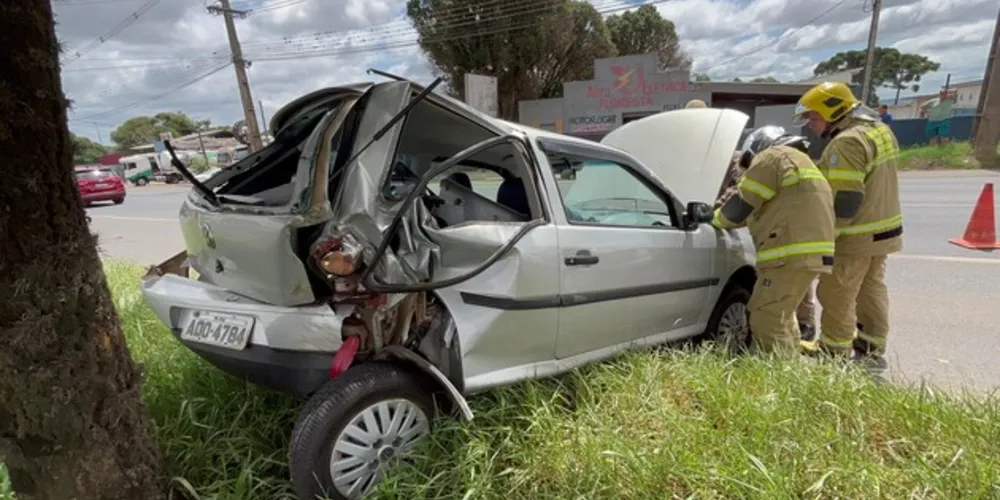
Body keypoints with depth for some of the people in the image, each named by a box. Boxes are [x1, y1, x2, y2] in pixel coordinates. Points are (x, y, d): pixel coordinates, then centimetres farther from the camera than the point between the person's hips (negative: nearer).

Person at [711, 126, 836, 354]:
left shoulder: (773, 157, -2)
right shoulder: (801, 162, 30)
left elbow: (740, 206, -4)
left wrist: (716, 219, 14)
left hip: (791, 256, -11)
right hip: (809, 253, 11)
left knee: (766, 321, -10)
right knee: (780, 317, 23)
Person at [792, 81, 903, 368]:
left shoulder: (847, 142, -22)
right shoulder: (879, 130, 12)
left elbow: (845, 199, -26)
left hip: (856, 236, -10)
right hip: (882, 228, 10)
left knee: (837, 295, 0)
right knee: (872, 290, 18)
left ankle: (835, 354, 10)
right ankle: (871, 350, 29)